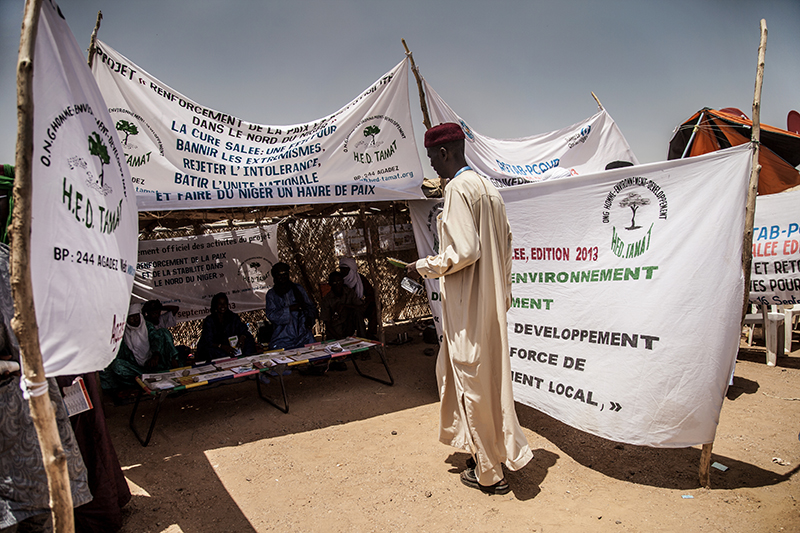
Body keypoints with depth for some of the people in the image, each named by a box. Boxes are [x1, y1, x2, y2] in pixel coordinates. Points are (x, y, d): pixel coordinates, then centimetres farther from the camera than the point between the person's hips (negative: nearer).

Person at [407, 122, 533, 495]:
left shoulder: (458, 187, -16)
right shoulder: (488, 187, 12)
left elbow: (464, 250, -24)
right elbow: (506, 245, 16)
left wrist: (425, 266, -9)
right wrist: (503, 292, 22)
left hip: (468, 304, -9)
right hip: (490, 300, 9)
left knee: (475, 384, 4)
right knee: (452, 370, 21)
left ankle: (489, 473, 20)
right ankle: (484, 450, 34)